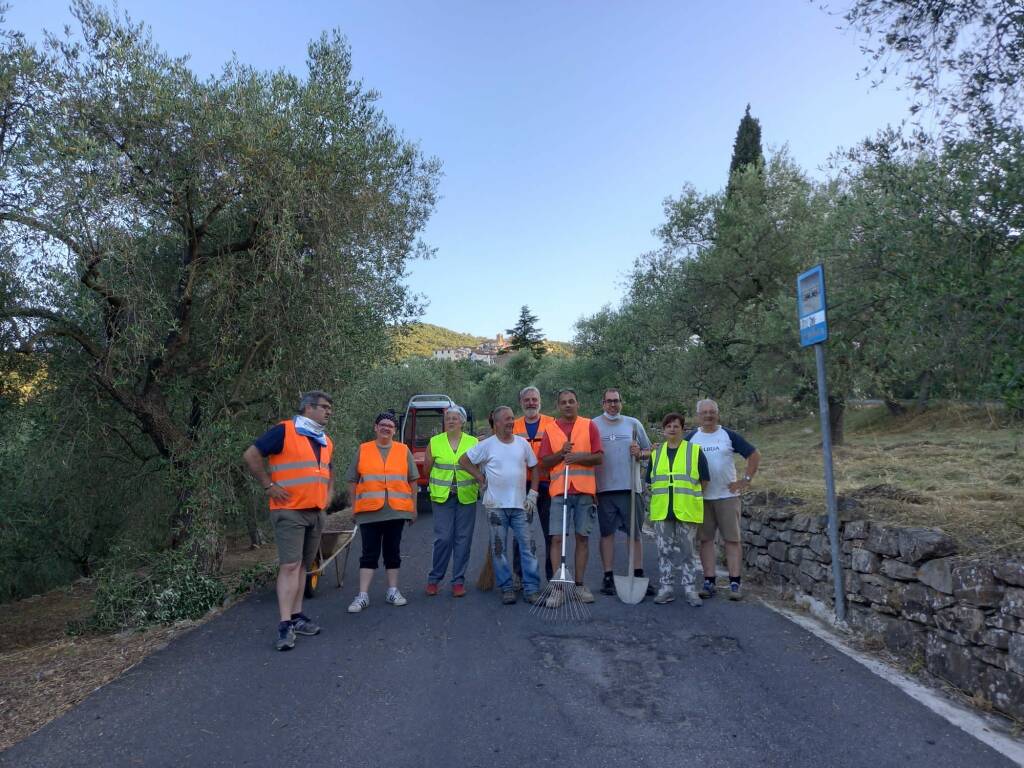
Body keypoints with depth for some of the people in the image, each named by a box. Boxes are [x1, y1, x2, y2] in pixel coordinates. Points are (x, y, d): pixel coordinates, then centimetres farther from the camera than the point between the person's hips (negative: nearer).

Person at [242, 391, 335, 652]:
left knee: (303, 565, 13)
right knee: (290, 566, -10)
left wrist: (328, 496, 14)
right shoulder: (284, 431, -9)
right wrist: (269, 486, -12)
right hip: (289, 511, -7)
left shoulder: (326, 442, 15)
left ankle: (297, 616, 22)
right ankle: (285, 625, -6)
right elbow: (251, 456, -11)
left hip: (316, 513, 7)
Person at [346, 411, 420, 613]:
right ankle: (363, 596, 7)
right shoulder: (363, 450, 5)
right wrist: (354, 507, 4)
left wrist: (413, 508, 7)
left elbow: (412, 481, 9)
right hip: (369, 511, -1)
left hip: (397, 511, 1)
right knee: (369, 553, 2)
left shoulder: (404, 450, 6)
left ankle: (392, 591, 21)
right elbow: (353, 481, 8)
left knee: (393, 551, 10)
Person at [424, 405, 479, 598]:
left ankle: (458, 581, 14)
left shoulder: (474, 442, 3)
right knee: (443, 538, -3)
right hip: (442, 497, -1)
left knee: (463, 538, 3)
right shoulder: (434, 442, 3)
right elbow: (426, 470, 9)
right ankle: (434, 578, 14)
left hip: (467, 497, 1)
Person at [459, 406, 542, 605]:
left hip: (520, 505, 2)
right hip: (496, 505, -1)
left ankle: (531, 588, 6)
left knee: (527, 545, 0)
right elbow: (463, 460, 5)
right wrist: (480, 478, 0)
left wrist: (533, 493, 4)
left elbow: (534, 468, 11)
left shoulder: (522, 443, 4)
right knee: (498, 548, 4)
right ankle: (506, 588, 16)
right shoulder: (487, 445, -2)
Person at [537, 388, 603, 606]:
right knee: (557, 538, -4)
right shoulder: (550, 430, 9)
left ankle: (579, 584, 17)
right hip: (559, 491, 0)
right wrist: (561, 453, -11)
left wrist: (579, 457, -14)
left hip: (584, 490, 0)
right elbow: (544, 462, 5)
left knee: (582, 538, 6)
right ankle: (558, 587, 2)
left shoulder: (589, 426, 6)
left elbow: (598, 457, 1)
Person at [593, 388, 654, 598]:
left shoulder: (633, 424, 9)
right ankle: (608, 578, 13)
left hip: (630, 487, 2)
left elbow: (648, 451, 14)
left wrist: (639, 453, -9)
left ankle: (639, 575, 17)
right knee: (607, 532, 4)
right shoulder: (593, 425, 4)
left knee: (635, 532, 6)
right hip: (604, 488, -1)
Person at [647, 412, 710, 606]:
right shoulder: (655, 453, 11)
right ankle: (665, 588, 15)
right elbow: (650, 482, 16)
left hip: (687, 511, -3)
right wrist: (659, 497, 9)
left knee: (688, 551, 4)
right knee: (665, 550, 7)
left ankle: (690, 589, 14)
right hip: (661, 512, 3)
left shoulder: (695, 451, 1)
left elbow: (704, 481, 4)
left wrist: (693, 498, 4)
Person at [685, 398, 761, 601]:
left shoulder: (729, 436, 1)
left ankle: (735, 583, 5)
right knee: (706, 539, 5)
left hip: (727, 495, -1)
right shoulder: (691, 438, 6)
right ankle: (709, 582, 11)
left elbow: (755, 455, 4)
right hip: (700, 498, 2)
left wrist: (746, 480, -1)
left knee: (732, 539, -1)